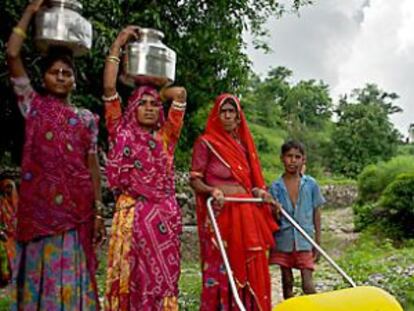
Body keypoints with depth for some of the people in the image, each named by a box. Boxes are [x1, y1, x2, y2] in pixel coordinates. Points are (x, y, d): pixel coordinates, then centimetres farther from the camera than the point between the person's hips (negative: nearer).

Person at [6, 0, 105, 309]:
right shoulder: (33, 106, 7)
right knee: (39, 272, 2)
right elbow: (12, 55, -2)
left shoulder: (86, 118, 10)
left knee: (71, 275, 5)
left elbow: (93, 165, 7)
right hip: (38, 204, -1)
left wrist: (98, 212, 1)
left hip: (76, 206, 1)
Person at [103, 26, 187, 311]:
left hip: (164, 215, 2)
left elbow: (180, 93, 6)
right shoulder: (122, 133, 8)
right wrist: (118, 44, 1)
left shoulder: (165, 137, 12)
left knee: (162, 276, 3)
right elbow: (109, 88, -1)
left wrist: (155, 91, 20)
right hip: (131, 214, -2)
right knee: (130, 277, 1)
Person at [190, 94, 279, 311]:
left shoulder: (243, 143, 18)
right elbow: (195, 179, -3)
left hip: (246, 214, 6)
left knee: (249, 268, 6)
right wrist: (212, 191, -22)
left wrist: (258, 191, 3)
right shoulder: (205, 142, 0)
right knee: (220, 268, -6)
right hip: (220, 213, -6)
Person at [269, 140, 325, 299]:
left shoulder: (311, 184, -2)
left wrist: (318, 243, 3)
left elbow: (316, 214, 4)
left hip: (304, 240, -1)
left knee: (308, 284, -5)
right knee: (287, 283, 13)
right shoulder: (276, 186, -2)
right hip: (284, 240, 1)